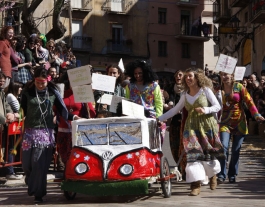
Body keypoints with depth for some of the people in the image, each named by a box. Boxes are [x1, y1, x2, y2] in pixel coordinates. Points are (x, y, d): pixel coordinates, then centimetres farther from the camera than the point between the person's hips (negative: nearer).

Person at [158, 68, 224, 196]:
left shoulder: (205, 90, 1)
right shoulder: (185, 95, 12)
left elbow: (217, 106, -1)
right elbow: (175, 110, 13)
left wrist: (205, 110, -19)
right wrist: (159, 119, 7)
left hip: (206, 125, -3)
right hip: (191, 126, 3)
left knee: (207, 154, 1)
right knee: (193, 154, -9)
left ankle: (212, 174, 33)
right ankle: (196, 185, -9)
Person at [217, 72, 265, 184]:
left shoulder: (239, 87, 0)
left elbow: (249, 101, -5)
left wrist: (256, 114, -15)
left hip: (239, 122, 0)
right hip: (225, 122, 0)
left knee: (236, 150, 3)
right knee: (223, 146, -16)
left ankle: (232, 175, 16)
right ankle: (221, 175, -12)